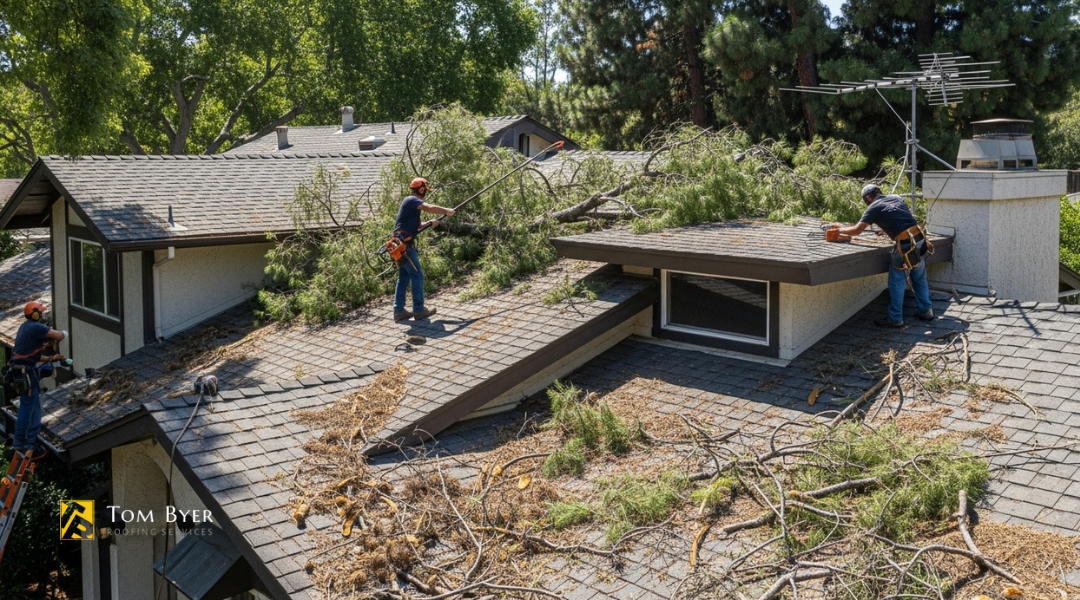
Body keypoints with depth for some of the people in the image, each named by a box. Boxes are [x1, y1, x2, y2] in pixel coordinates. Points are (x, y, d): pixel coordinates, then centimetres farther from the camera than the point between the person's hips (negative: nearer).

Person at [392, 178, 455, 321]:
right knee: (417, 275, -4)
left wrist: (429, 223, 13)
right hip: (405, 244, -10)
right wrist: (447, 211, -11)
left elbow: (413, 227, 26)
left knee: (404, 277, 12)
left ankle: (399, 311, 13)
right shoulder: (412, 200, -9)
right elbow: (430, 208, -25)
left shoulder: (409, 202, 21)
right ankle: (419, 310, -1)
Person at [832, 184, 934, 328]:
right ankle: (926, 311, 28)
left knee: (897, 282, 4)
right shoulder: (897, 198, 18)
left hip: (905, 244, -6)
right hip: (920, 239, 7)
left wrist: (840, 230, 12)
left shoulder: (874, 208, 0)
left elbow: (857, 230, -2)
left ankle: (895, 318, 9)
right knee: (919, 278, 20)